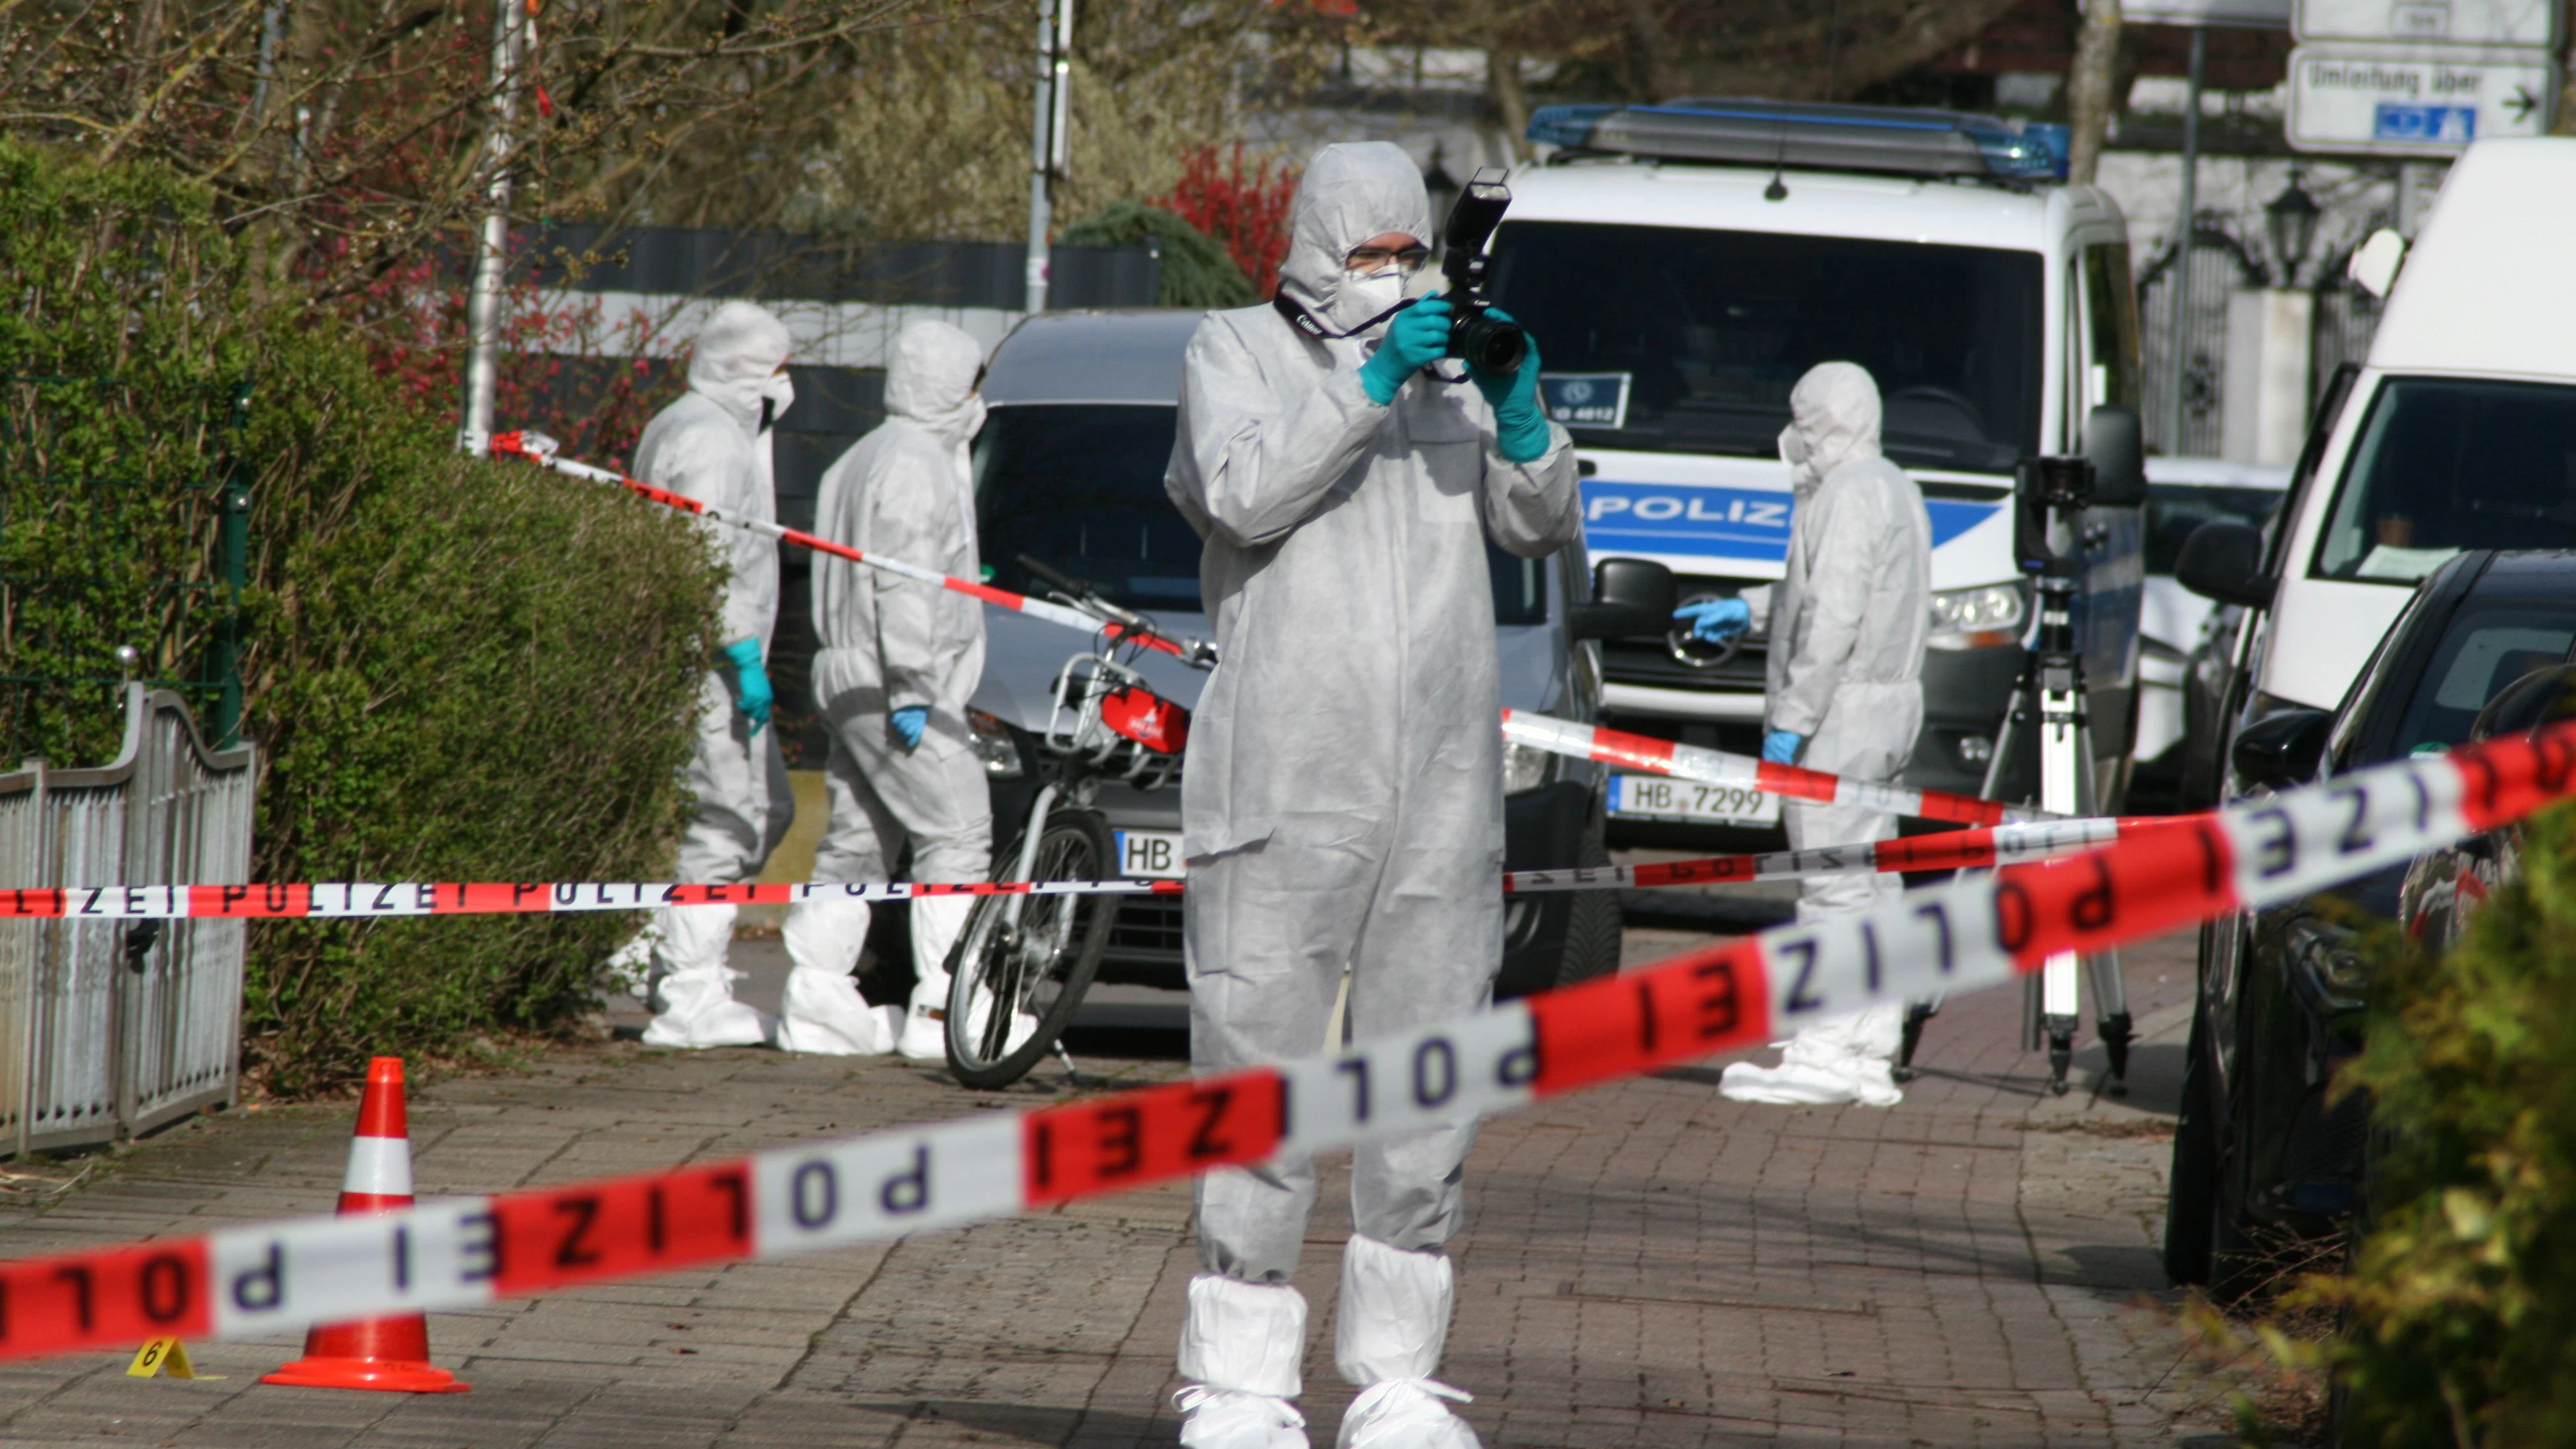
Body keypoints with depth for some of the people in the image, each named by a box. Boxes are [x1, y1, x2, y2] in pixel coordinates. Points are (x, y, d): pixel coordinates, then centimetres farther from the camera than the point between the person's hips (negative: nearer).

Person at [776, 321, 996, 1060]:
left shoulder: (859, 461, 22)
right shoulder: (916, 464, -11)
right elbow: (903, 584, -19)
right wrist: (912, 687, -22)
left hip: (845, 675, 11)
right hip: (889, 681, -11)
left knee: (855, 842, 11)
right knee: (956, 836, -10)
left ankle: (817, 1001, 8)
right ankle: (940, 1008, -15)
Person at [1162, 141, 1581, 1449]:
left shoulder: (1451, 354, 16)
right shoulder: (1236, 352, 6)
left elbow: (1540, 527, 11)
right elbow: (1245, 494, -11)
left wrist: (1519, 416, -7)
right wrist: (1367, 387, -17)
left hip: (1442, 787, 4)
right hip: (1284, 785, -4)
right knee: (1264, 1068, -5)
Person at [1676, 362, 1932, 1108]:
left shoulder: (1849, 496, -14)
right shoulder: (1896, 489, 18)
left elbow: (1834, 619, -21)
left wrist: (1791, 718, -20)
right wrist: (1751, 608, 35)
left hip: (1841, 710, -11)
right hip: (1890, 706, 11)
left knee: (1833, 880, -11)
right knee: (1867, 883, 10)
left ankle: (1825, 1052, -13)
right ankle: (1870, 1052, 11)